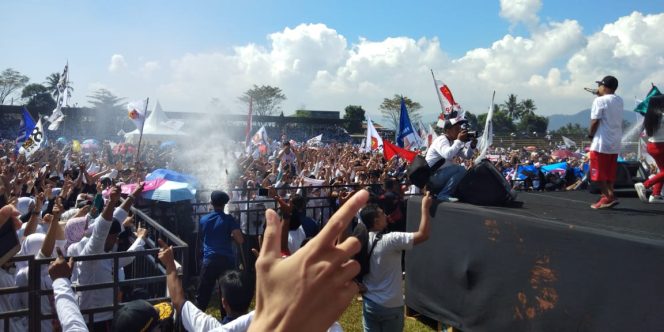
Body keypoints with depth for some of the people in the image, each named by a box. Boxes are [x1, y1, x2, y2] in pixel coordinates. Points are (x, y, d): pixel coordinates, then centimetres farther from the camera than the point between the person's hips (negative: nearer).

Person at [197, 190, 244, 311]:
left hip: (209, 260, 2)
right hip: (227, 260, -2)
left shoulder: (203, 219, 5)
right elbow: (240, 240, -14)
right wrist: (230, 235, 5)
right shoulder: (228, 219, -5)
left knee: (203, 294, 9)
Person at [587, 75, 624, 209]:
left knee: (599, 173, -1)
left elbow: (595, 121, -16)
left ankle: (609, 197, -7)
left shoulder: (600, 100, -12)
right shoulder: (619, 100, 11)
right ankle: (608, 196, 12)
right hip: (615, 143, 7)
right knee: (610, 173, 13)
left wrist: (591, 134, 0)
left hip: (601, 142, -7)